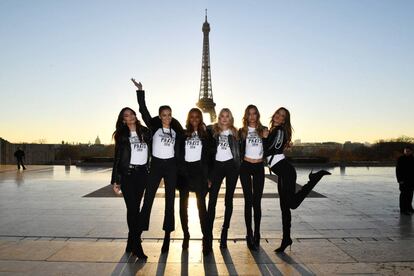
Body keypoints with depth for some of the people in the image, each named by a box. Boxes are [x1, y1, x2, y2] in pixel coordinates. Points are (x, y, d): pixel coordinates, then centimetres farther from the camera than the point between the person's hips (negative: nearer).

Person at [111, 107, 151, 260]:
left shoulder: (145, 132, 10)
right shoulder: (121, 135, 5)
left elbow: (152, 152, 10)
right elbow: (117, 158, 4)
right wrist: (115, 180, -1)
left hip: (142, 174, 2)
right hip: (127, 174, -2)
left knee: (135, 208, 7)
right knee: (132, 208, -6)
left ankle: (131, 243, 19)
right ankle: (136, 246, 2)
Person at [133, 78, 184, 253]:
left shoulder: (176, 130, 6)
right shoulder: (154, 127, -1)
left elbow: (180, 148, 11)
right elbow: (143, 111, -11)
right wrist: (140, 91, -17)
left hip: (171, 166, 2)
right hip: (156, 165, -2)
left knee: (170, 201, 6)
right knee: (148, 199, -2)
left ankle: (167, 234, 15)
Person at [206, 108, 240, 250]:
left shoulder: (235, 132, 9)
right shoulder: (212, 130, 8)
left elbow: (240, 150, 7)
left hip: (231, 165, 1)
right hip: (217, 165, 0)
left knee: (228, 200, 6)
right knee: (212, 200, -6)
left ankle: (225, 232, 15)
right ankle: (209, 233, -1)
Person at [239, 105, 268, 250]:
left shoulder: (264, 130, 7)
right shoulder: (242, 131, 4)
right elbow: (239, 151, 4)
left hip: (259, 167, 1)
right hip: (246, 167, -1)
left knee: (257, 201, 2)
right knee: (248, 201, 1)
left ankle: (257, 233, 11)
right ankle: (249, 234, 9)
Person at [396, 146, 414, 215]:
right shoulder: (400, 159, -7)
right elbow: (398, 170, -10)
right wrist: (399, 179, -16)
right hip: (403, 180, -5)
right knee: (403, 194, -4)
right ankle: (403, 209, -1)